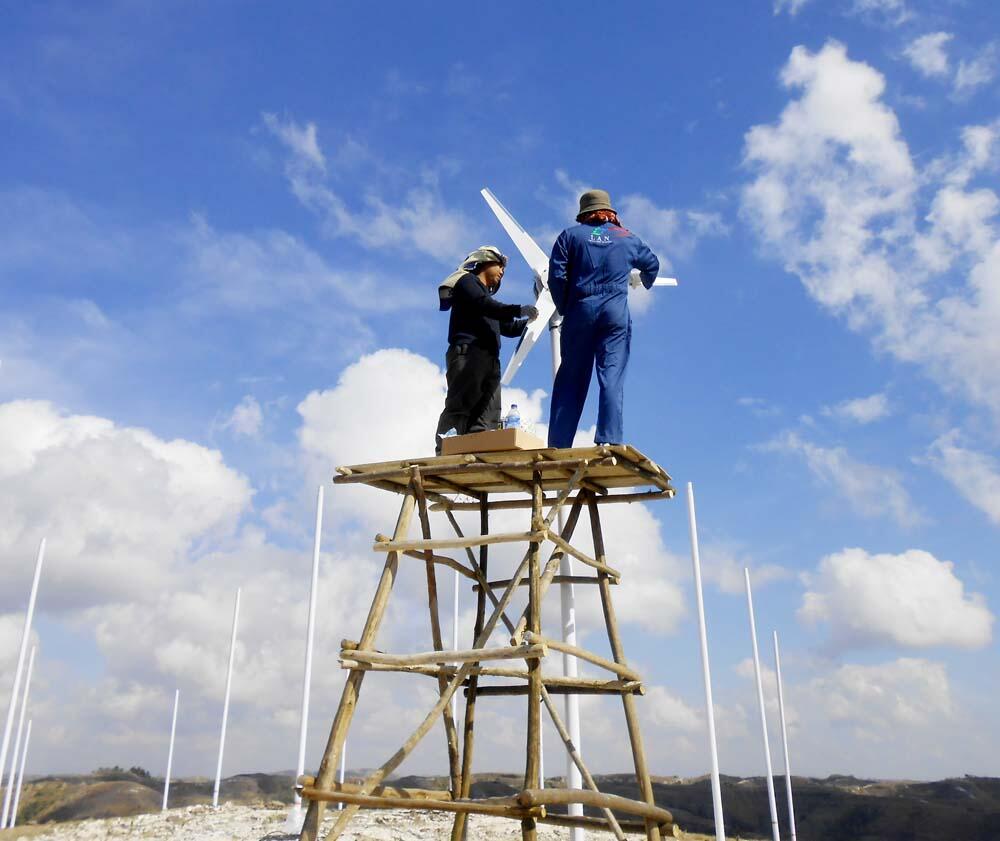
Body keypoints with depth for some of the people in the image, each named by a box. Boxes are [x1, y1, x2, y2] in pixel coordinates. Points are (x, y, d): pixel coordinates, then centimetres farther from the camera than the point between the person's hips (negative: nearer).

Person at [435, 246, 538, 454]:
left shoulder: (487, 294, 34)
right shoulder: (467, 281, 10)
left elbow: (509, 327, 33)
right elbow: (483, 304, -11)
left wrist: (529, 320, 20)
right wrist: (519, 310, -17)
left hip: (489, 359, 9)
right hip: (468, 353, -9)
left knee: (488, 416, -4)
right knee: (459, 407, -17)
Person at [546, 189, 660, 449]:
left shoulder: (571, 235, 11)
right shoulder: (627, 238, 16)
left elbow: (557, 277, 0)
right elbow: (652, 264, 33)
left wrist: (564, 309, 12)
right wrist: (646, 282, 54)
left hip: (580, 310, 0)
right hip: (616, 312, 0)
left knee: (570, 379, 4)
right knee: (612, 378, -5)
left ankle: (558, 445, 1)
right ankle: (609, 440, -17)